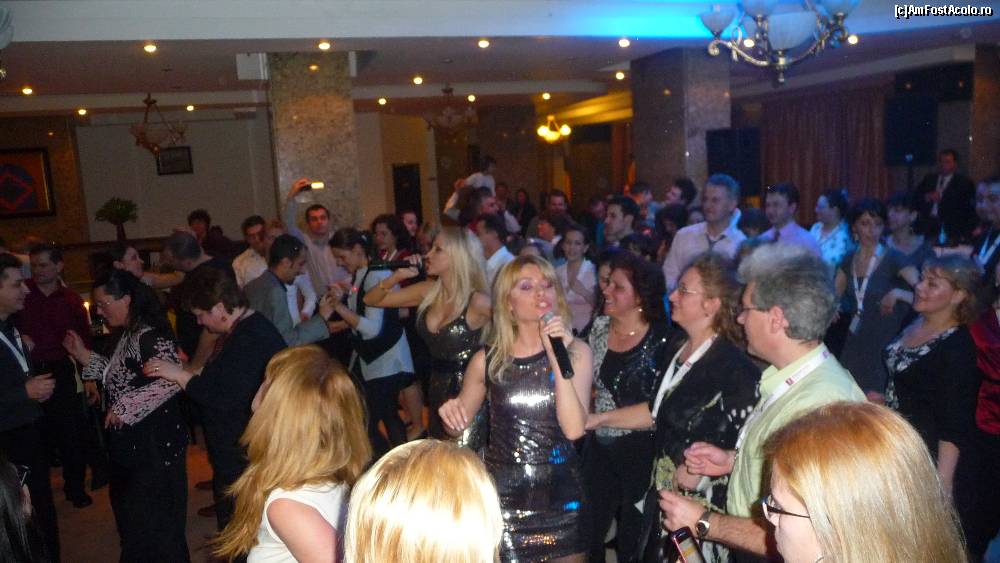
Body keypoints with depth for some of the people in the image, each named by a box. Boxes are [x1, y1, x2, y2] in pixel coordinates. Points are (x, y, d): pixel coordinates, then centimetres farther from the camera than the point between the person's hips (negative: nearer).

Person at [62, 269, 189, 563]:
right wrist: (84, 356, 10)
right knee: (129, 512, 22)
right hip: (130, 441, 10)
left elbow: (172, 379, -30)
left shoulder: (150, 335, -20)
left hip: (155, 442, -10)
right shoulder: (128, 335, 9)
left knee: (154, 519, 4)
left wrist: (125, 407, -24)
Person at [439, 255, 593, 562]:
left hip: (558, 491, 1)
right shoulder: (487, 360, -4)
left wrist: (556, 356, -22)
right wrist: (451, 413, -14)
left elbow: (574, 429, -17)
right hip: (501, 491, 0)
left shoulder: (576, 351, -6)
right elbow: (459, 425, 9)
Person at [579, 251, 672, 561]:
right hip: (600, 447, 5)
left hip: (642, 451, -5)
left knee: (633, 537, 13)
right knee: (588, 531, 16)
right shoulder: (599, 328, 0)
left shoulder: (662, 339, -16)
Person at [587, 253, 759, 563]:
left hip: (701, 504, -8)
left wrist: (694, 475, -15)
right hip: (662, 495, 8)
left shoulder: (734, 367, -22)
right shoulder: (677, 350, 3)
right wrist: (600, 418, 13)